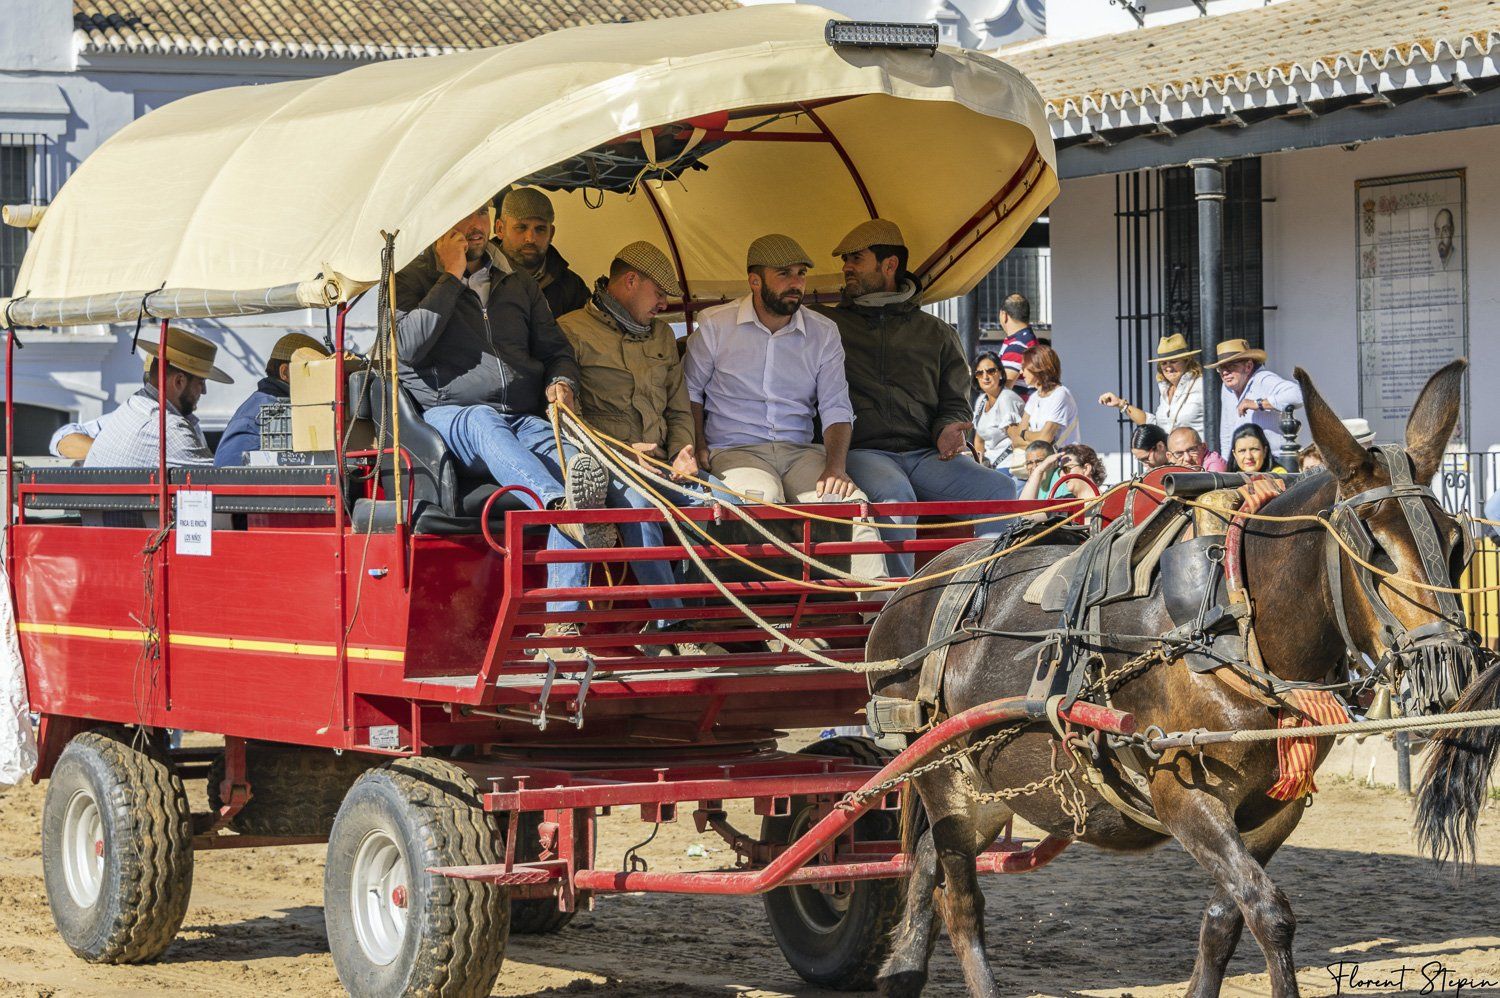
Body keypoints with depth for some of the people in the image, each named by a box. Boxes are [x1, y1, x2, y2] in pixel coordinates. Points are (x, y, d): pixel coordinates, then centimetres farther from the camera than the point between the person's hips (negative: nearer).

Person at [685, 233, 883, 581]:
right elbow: (691, 390, 15)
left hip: (800, 451, 2)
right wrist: (699, 448, -3)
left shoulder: (823, 333, 11)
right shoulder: (714, 325, 6)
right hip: (735, 449, -2)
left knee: (852, 501, -29)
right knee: (763, 494, -38)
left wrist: (836, 467, -11)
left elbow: (836, 409, 8)